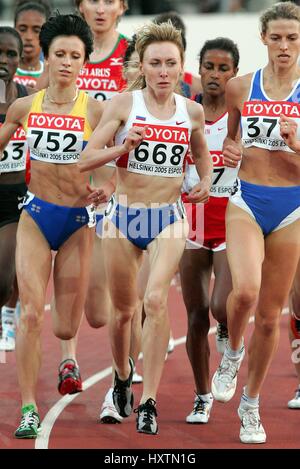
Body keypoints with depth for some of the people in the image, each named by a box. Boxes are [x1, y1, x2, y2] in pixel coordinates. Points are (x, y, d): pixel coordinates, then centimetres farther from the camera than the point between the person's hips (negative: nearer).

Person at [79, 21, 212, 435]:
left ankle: (148, 404, -21)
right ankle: (123, 375, 43)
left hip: (168, 218, 0)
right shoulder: (124, 104, -6)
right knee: (124, 310, 12)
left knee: (156, 300, -21)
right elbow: (85, 159, -6)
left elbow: (201, 153, 23)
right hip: (124, 215, 0)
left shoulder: (192, 112, 1)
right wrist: (123, 147, -22)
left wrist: (205, 182, 4)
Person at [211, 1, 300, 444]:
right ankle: (232, 350, 7)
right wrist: (227, 153, 0)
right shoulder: (240, 88, 3)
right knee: (245, 290, -26)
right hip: (245, 201, 0)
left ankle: (250, 405, 24)